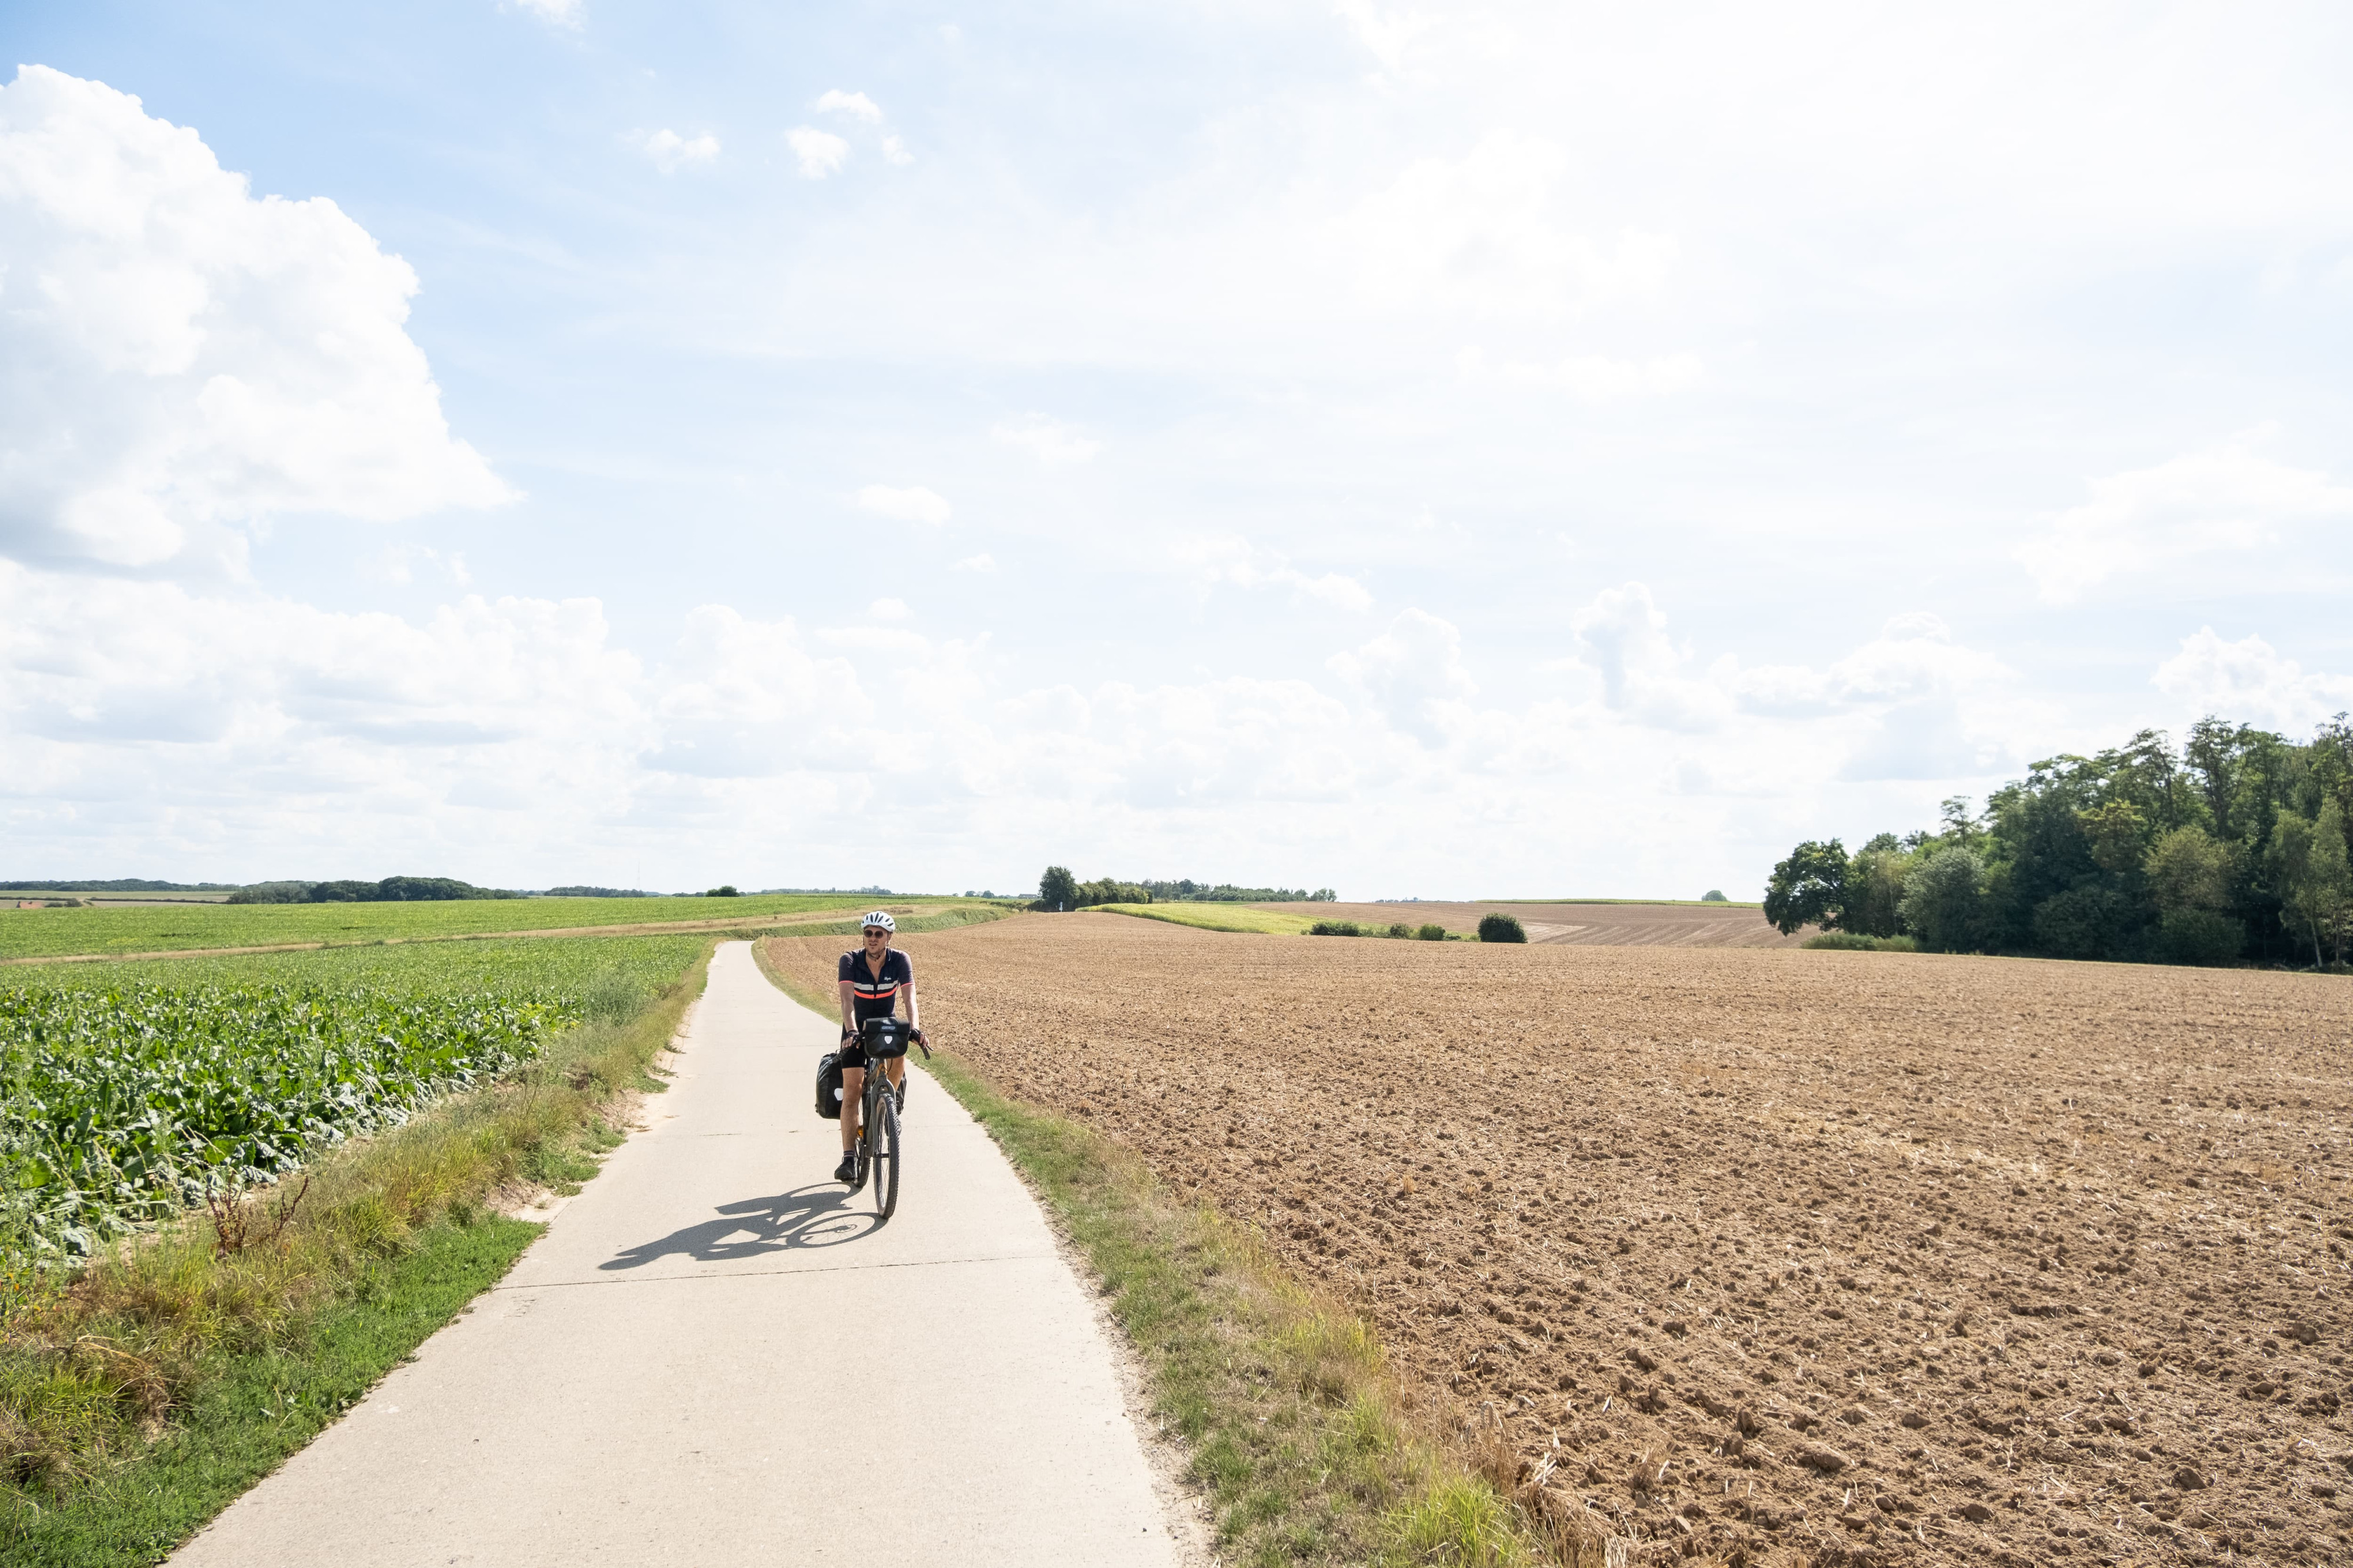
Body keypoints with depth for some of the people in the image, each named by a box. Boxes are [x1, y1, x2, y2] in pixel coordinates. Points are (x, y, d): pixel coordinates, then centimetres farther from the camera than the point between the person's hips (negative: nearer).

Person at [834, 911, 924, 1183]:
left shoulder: (900, 960, -18)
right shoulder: (850, 961, -21)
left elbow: (909, 996, -29)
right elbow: (847, 999, -33)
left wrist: (914, 1026, -47)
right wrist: (851, 1031, -49)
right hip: (857, 1028, -1)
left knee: (898, 1054, -32)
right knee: (852, 1092, -10)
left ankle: (890, 1100, 0)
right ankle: (849, 1159, -7)